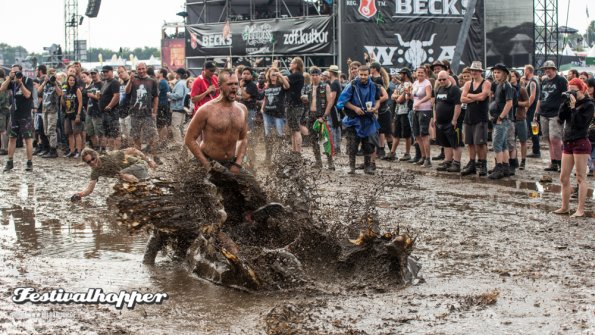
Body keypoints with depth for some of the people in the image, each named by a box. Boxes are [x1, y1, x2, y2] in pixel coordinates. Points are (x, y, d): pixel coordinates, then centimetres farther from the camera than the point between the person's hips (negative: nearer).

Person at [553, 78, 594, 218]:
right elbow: (561, 117, 2)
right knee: (564, 178, 10)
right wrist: (566, 103, -7)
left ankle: (580, 210, -3)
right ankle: (565, 207, 20)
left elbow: (580, 123, -18)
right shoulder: (570, 102, 13)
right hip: (568, 142, 7)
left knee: (581, 178, -4)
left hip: (581, 142, -7)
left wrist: (573, 107, -18)